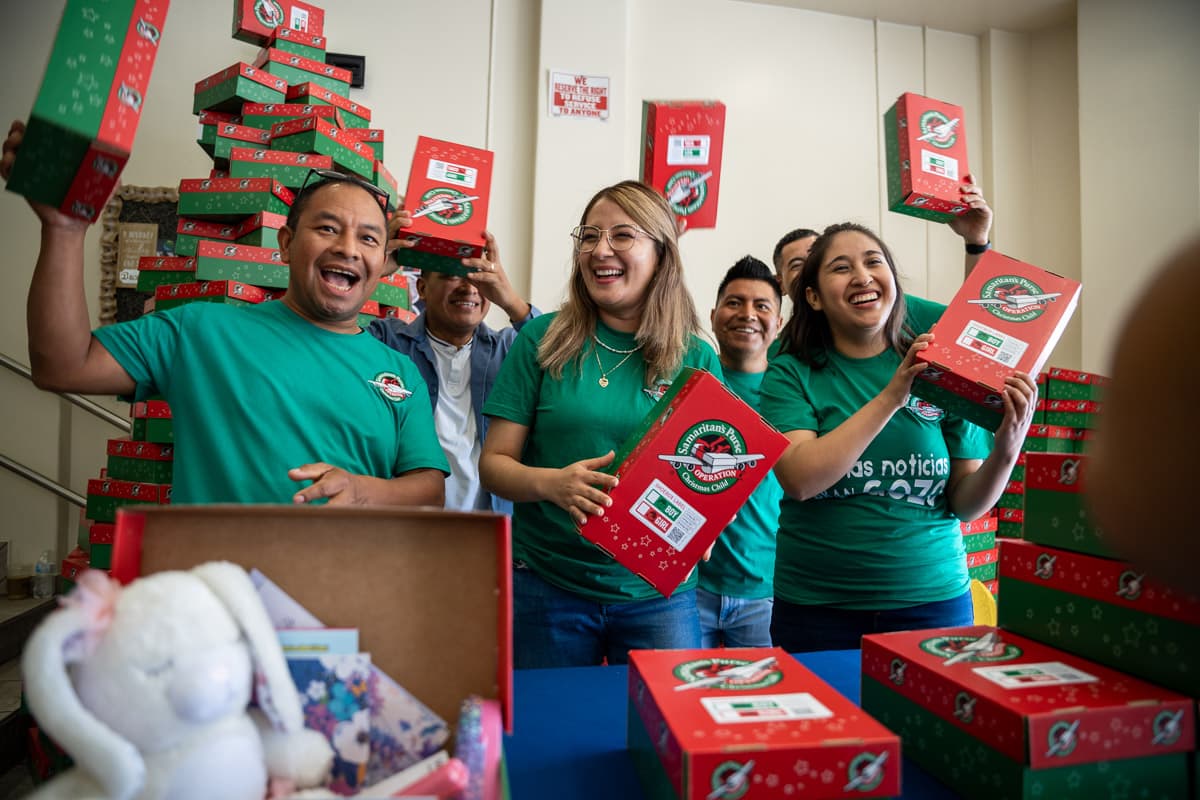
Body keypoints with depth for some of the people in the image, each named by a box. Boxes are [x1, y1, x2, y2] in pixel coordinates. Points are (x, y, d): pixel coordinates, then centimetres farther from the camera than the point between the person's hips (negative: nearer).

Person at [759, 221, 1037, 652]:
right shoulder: (791, 373, -5)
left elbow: (966, 504, 3)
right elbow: (799, 479, -20)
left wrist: (1005, 452, -17)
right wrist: (891, 397, -23)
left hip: (931, 599, 2)